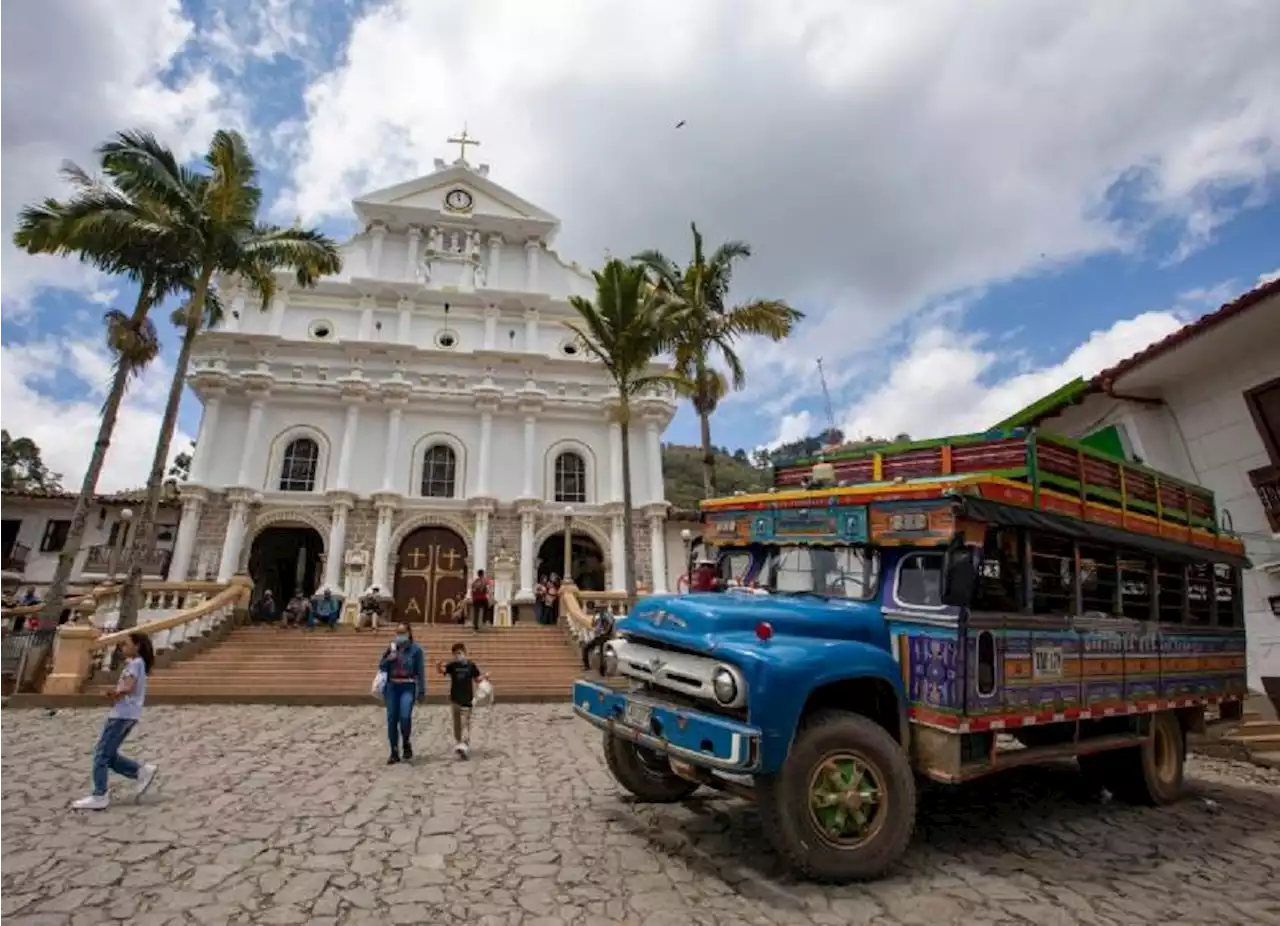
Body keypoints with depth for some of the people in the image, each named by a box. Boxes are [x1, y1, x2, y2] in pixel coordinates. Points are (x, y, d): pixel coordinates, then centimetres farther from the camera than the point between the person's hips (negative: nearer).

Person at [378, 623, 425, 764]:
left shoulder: (416, 649, -3)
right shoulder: (391, 648, 9)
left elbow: (421, 672, -4)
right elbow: (381, 666, 11)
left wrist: (422, 692, -7)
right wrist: (388, 659, -10)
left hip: (408, 687, -4)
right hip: (392, 687, 4)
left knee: (405, 716, -19)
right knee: (391, 719, 6)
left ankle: (406, 743, 8)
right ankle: (394, 752, 19)